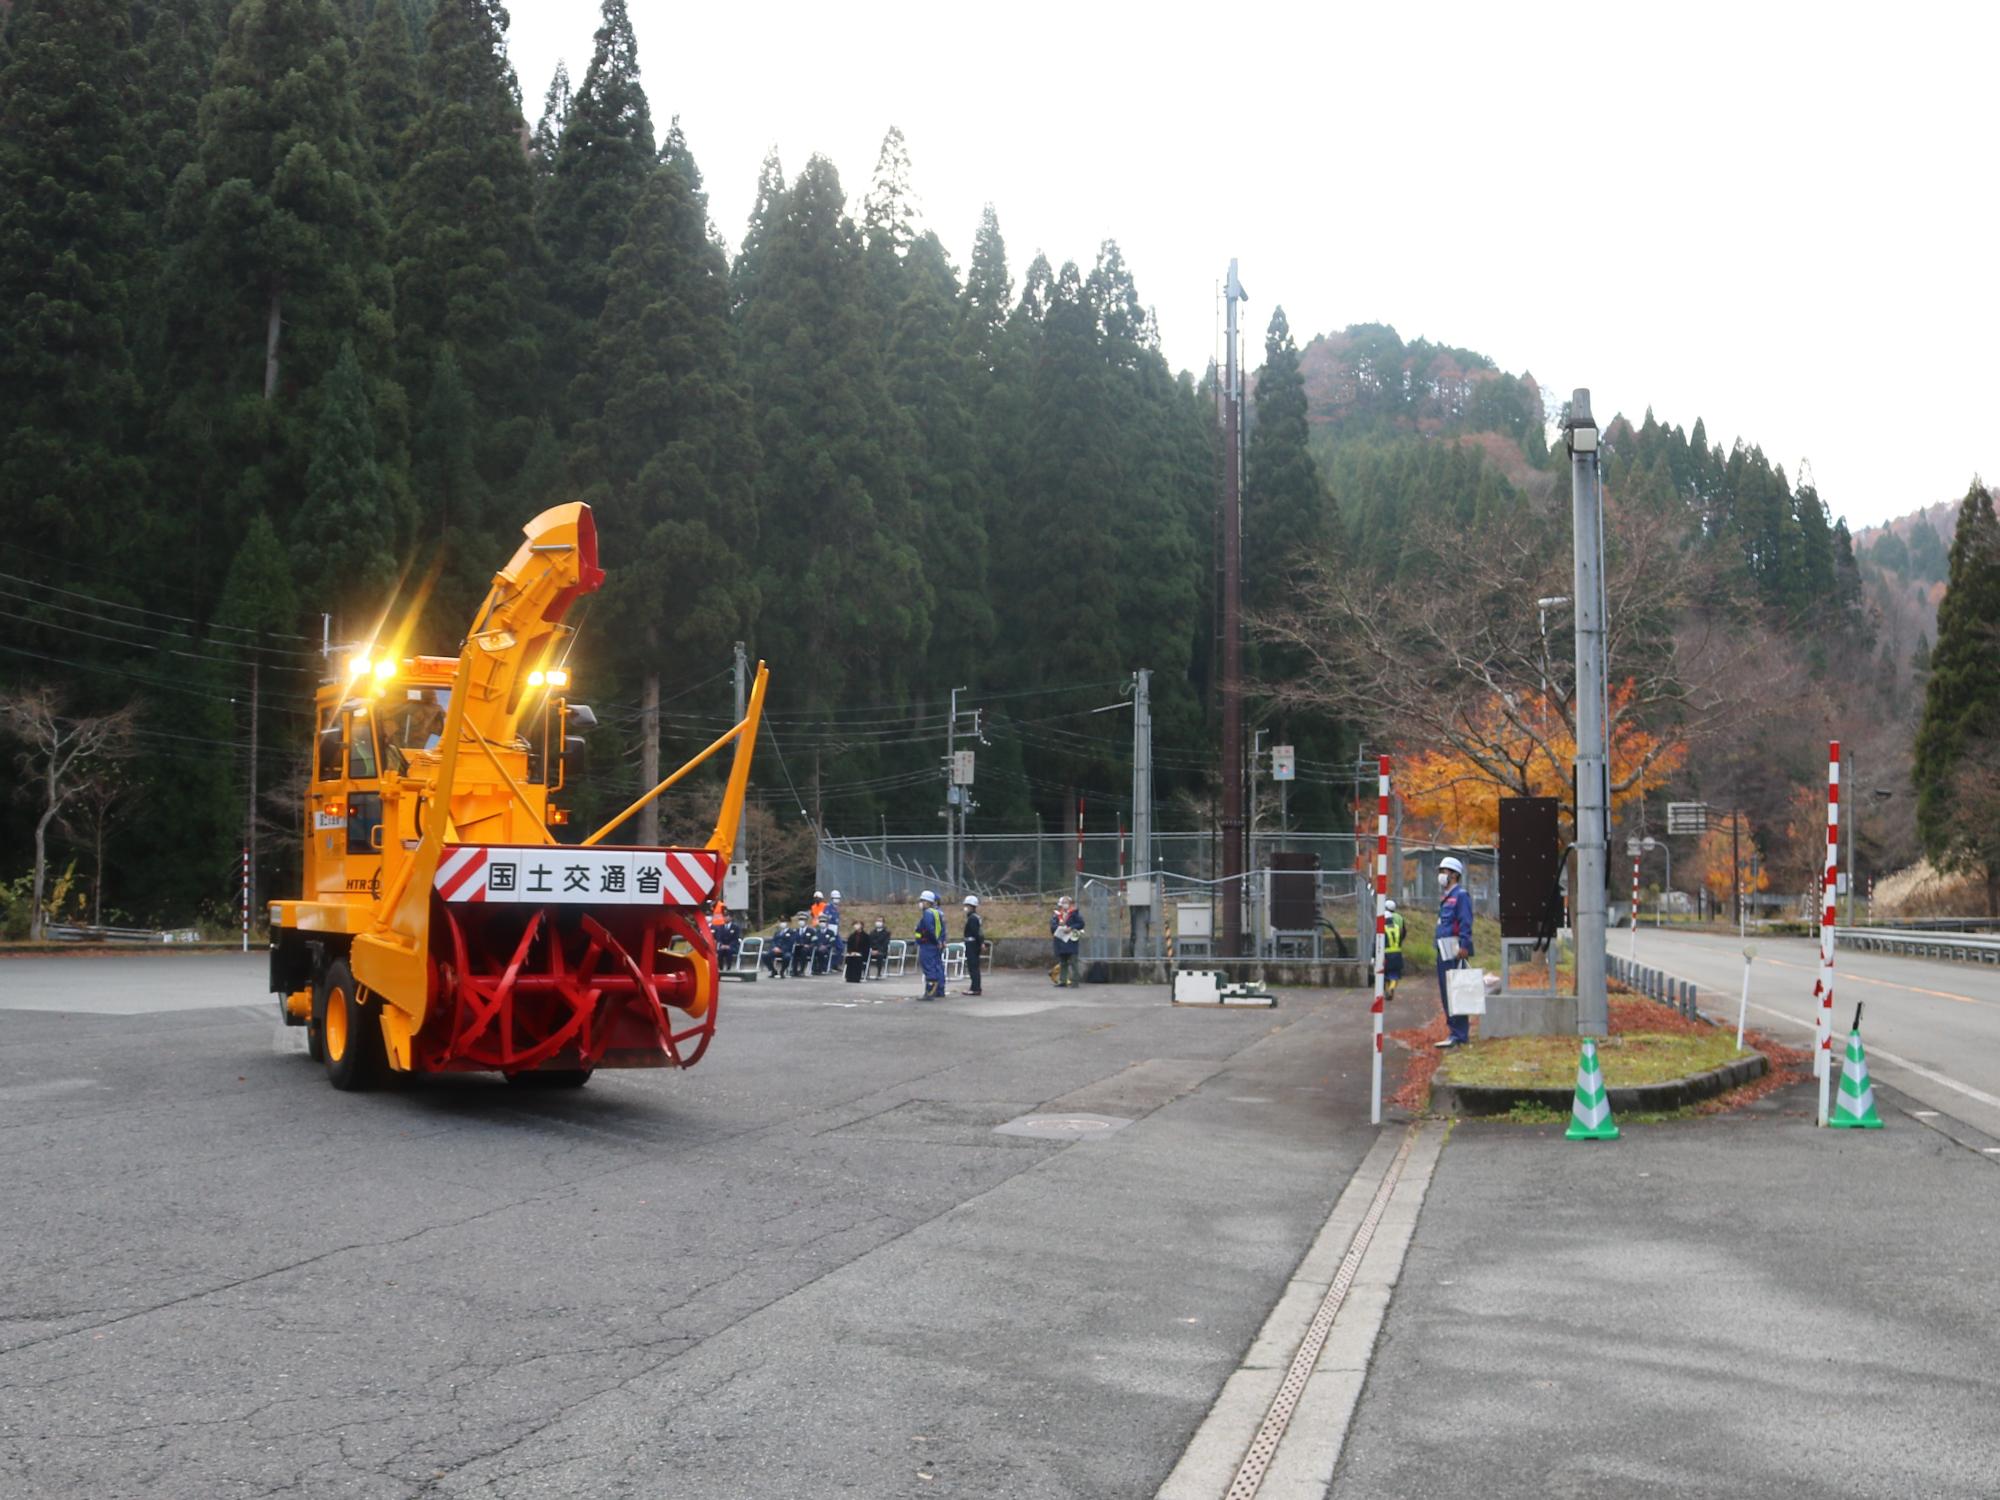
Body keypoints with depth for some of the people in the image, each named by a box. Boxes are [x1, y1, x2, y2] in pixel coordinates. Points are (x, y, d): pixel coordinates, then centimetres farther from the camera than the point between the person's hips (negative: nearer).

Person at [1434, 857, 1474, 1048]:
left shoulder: (1461, 895, -8)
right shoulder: (1447, 898, 21)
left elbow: (1466, 923, -17)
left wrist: (1464, 946, -25)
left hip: (1455, 951, -10)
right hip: (1444, 952, 10)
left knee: (1455, 993, -11)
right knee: (1445, 994, 12)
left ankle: (1459, 1035, -10)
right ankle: (1456, 1032, 18)